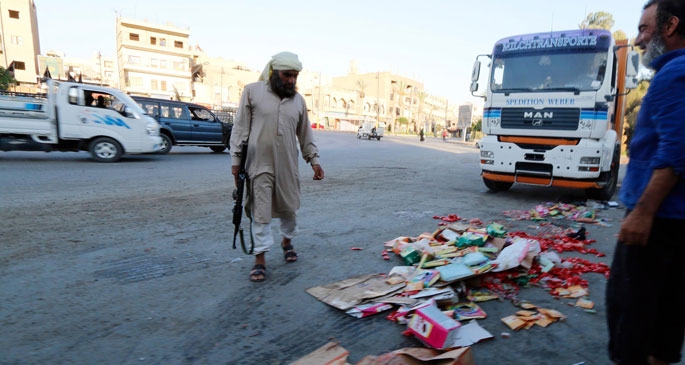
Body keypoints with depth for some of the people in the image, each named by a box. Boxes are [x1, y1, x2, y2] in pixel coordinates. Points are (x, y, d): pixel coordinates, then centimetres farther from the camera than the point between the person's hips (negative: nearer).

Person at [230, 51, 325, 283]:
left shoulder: (298, 99, 9)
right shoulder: (252, 91, -2)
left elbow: (305, 134, 14)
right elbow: (241, 128, -2)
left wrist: (314, 160, 10)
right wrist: (236, 159, -6)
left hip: (288, 165, 4)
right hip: (260, 164, -3)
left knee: (289, 208, 13)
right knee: (260, 212, 0)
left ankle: (287, 242, 38)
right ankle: (260, 259, 10)